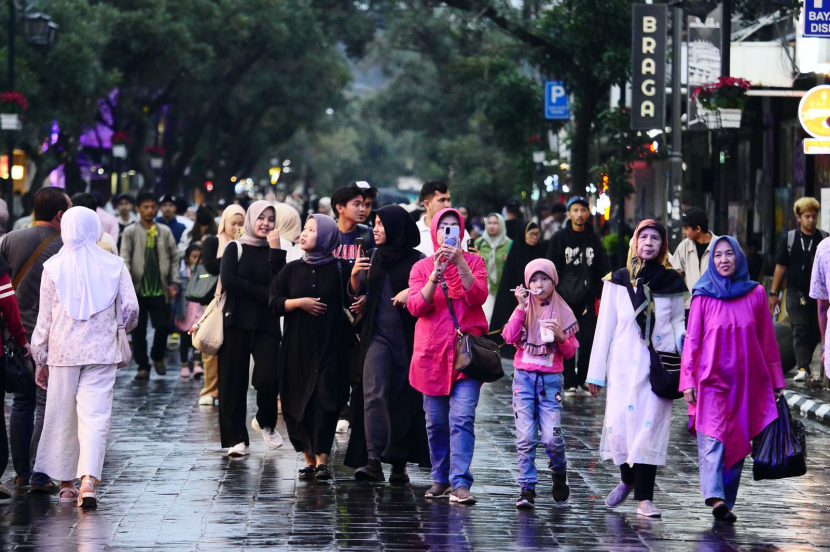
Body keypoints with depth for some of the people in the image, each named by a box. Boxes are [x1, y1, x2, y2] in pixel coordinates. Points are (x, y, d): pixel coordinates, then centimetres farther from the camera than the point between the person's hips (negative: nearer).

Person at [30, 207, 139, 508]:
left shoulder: (53, 267, -1)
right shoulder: (114, 265, -1)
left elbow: (44, 319, 3)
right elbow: (131, 308, -1)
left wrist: (40, 361, 11)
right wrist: (124, 326, 22)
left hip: (63, 352, 1)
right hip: (101, 352, 0)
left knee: (62, 417, 11)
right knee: (95, 415, -4)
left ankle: (67, 483, 20)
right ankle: (89, 481, -21)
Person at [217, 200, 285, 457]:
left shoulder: (275, 252, 11)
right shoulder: (235, 248, 7)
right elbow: (228, 281, -9)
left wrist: (275, 251, -10)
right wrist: (263, 293, -10)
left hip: (266, 325, 1)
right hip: (236, 323, -1)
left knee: (269, 378, -13)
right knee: (233, 382, -3)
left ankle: (265, 422, 15)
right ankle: (236, 439, 4)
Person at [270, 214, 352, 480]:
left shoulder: (341, 269, 1)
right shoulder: (293, 269, 11)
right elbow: (275, 302, 7)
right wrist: (299, 303, -8)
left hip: (331, 346, -3)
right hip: (298, 346, 3)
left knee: (325, 401, -11)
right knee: (299, 402, 2)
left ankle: (322, 459, -12)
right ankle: (309, 458, 12)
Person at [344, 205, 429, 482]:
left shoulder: (416, 260, -2)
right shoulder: (373, 257, 11)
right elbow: (357, 292, 12)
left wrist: (411, 291, -23)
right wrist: (354, 275, -8)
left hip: (407, 338, -3)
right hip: (378, 336, 3)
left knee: (404, 398, 1)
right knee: (374, 395, -10)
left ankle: (400, 463, 9)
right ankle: (373, 461, -17)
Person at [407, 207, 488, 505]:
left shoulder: (473, 261, 7)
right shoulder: (422, 267, 9)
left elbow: (478, 297, -9)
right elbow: (416, 307, -5)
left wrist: (460, 263, -18)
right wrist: (436, 273, -18)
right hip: (432, 353, 2)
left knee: (463, 418, -13)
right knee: (436, 422, 6)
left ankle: (460, 484, -18)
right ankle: (441, 479, 20)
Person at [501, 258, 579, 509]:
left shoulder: (563, 312, 6)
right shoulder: (524, 309, 7)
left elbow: (570, 352, 6)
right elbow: (510, 338, -9)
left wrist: (560, 335, -14)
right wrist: (521, 307, -13)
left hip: (551, 379, -1)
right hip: (523, 377, 1)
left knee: (552, 437, -9)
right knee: (525, 438, -6)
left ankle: (560, 476, 19)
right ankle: (527, 489, 0)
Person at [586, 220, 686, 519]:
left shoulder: (671, 282, 9)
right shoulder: (618, 281, 8)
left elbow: (677, 321, 16)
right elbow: (605, 326, 9)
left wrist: (684, 344, -6)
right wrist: (596, 371, 7)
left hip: (658, 365, 0)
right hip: (623, 363, 1)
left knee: (650, 426, -9)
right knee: (618, 425, -8)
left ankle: (644, 497, -7)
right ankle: (628, 479, 20)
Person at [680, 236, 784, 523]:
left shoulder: (755, 294, 6)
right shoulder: (703, 296, 1)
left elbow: (767, 340, 10)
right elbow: (692, 340, 0)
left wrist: (776, 379, 10)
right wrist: (688, 380, -7)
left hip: (746, 382, 3)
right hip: (711, 380, -3)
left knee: (737, 445, 5)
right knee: (712, 439, -18)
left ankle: (726, 503, 11)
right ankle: (715, 497, -32)